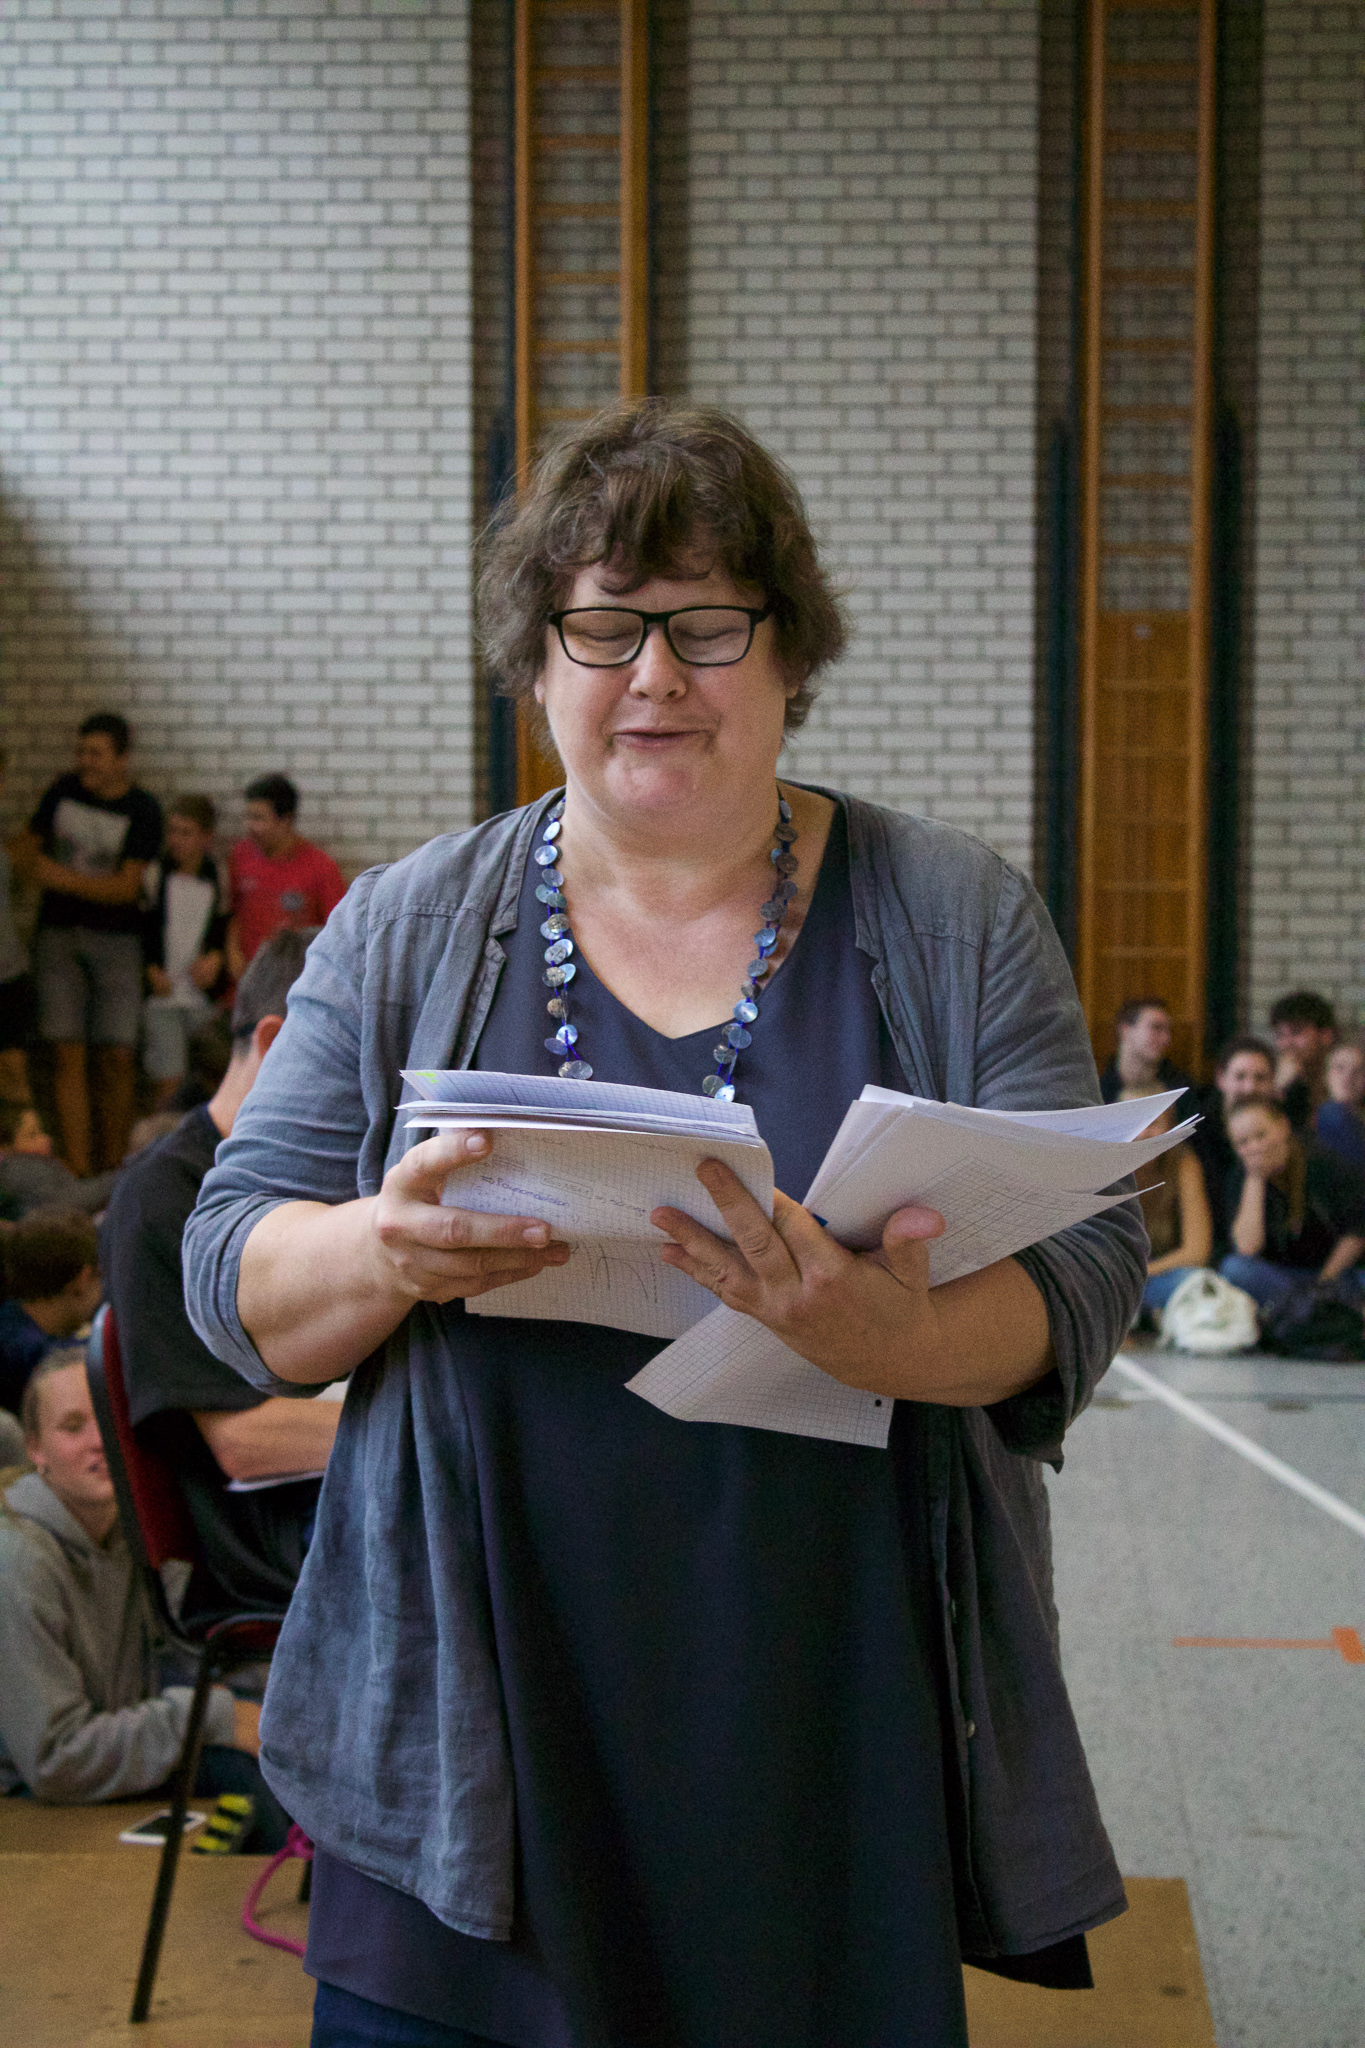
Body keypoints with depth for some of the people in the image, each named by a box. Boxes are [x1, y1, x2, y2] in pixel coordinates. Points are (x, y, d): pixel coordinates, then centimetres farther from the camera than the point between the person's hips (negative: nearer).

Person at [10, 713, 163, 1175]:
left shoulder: (142, 811, -4)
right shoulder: (63, 791, 8)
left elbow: (126, 887, -9)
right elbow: (27, 845, 20)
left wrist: (62, 878, -15)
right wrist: (28, 864, -3)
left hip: (116, 939, -2)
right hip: (58, 934, 2)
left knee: (116, 1057, -4)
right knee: (67, 1053, -6)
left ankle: (113, 1169, 7)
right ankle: (77, 1173, -8)